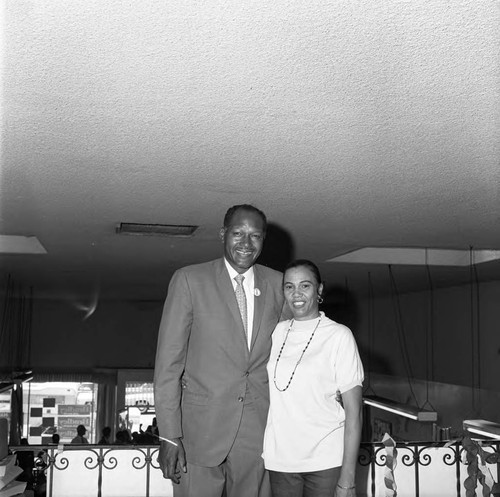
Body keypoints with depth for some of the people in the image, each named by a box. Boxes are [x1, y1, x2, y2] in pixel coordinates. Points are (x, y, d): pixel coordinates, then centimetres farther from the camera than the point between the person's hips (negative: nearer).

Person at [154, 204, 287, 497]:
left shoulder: (277, 284, 6)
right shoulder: (189, 280, -4)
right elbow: (169, 361, -5)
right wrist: (169, 436, -10)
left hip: (258, 433, 3)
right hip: (201, 430, -2)